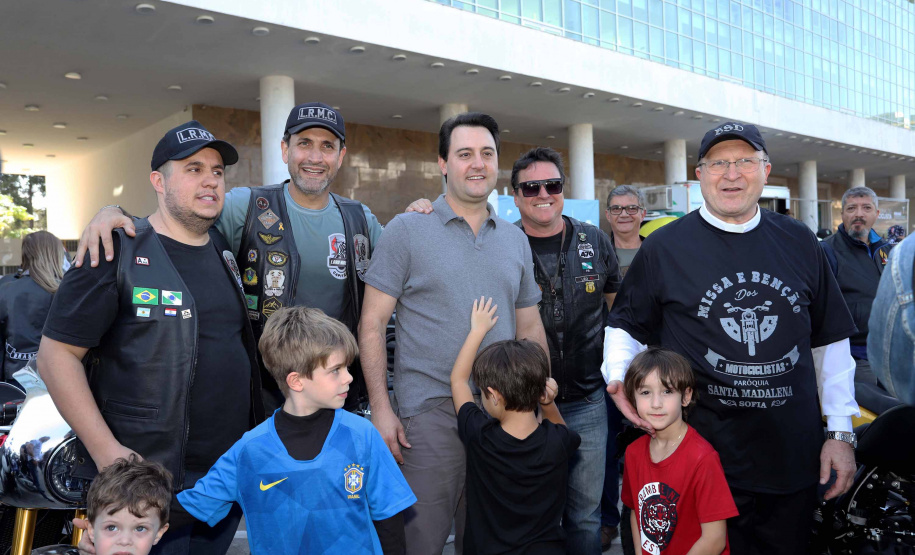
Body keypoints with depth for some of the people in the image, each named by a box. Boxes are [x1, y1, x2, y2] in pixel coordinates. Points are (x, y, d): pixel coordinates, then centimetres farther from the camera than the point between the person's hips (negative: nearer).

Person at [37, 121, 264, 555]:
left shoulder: (226, 251, 10)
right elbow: (55, 353, -9)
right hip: (150, 477, -5)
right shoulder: (117, 252, -8)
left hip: (234, 470, 6)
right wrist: (106, 452, -16)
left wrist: (261, 439, 12)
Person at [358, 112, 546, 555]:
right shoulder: (406, 230, -4)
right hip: (429, 412, -4)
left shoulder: (515, 240, 10)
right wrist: (380, 408, -12)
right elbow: (371, 324, -6)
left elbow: (530, 327, 15)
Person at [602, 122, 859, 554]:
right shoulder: (664, 247, -3)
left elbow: (831, 339, 10)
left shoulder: (798, 242, 5)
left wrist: (840, 431, 7)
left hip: (795, 458, 4)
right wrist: (618, 376, -14)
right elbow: (626, 325, 5)